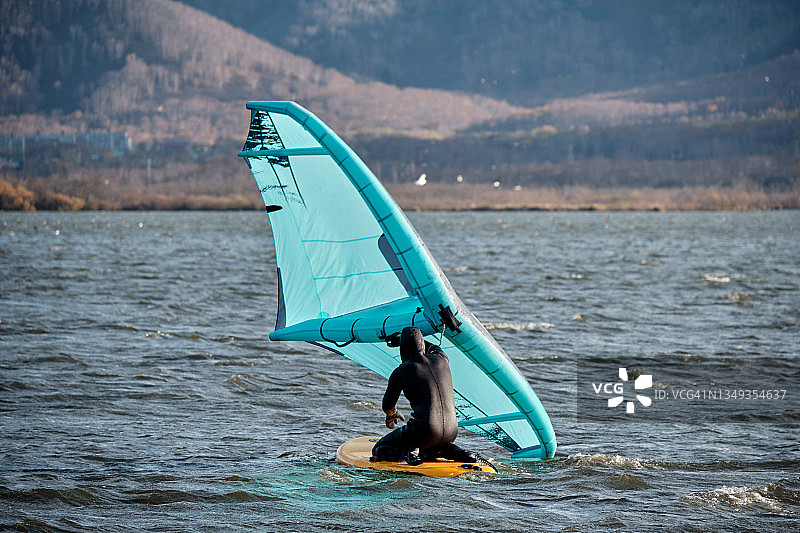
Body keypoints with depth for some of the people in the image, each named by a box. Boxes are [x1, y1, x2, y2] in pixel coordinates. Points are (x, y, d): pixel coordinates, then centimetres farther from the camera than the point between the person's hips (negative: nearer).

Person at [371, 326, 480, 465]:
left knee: (378, 450, 15)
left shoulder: (401, 372, -4)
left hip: (425, 432, -5)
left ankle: (409, 453, -13)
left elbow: (387, 405, 12)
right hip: (451, 433, 5)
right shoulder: (442, 360, 8)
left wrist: (391, 415, 37)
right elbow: (435, 349, 37)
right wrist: (402, 339, 46)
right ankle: (457, 453, 9)